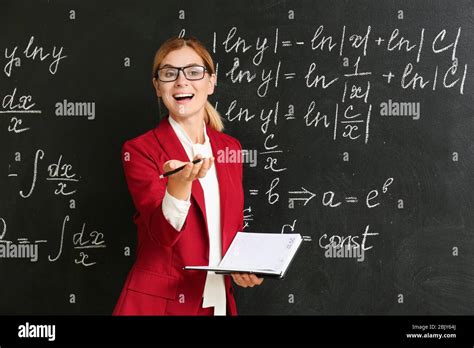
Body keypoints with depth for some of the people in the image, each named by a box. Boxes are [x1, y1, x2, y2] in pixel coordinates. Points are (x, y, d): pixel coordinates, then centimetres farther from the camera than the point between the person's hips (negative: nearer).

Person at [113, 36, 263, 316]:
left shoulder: (230, 147, 5)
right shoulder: (140, 150, -9)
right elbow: (162, 233, -19)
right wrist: (179, 184, -35)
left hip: (219, 300, 5)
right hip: (159, 302, -4)